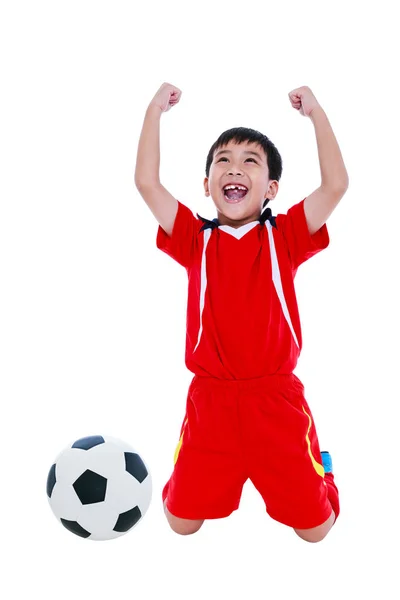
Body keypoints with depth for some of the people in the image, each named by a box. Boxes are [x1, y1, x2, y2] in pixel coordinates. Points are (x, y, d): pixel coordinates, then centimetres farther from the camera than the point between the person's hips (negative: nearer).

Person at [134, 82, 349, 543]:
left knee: (314, 527, 8)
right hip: (210, 400, 1)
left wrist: (315, 113, -4)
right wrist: (155, 110, -1)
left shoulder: (285, 237, 1)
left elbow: (336, 185, -9)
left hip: (276, 400, -1)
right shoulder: (195, 240, 3)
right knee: (182, 520, 9)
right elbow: (147, 182, -4)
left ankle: (319, 469, 42)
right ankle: (228, 479, 40)